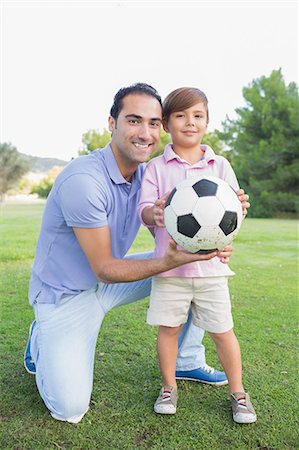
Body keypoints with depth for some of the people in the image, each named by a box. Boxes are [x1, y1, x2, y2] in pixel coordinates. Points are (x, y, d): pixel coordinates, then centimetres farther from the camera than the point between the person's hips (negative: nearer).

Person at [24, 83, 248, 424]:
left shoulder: (147, 174, -5)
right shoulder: (83, 180, -29)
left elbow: (170, 237, -4)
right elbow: (104, 269, -24)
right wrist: (169, 262, -37)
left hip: (108, 279, 7)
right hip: (66, 294, -6)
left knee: (192, 264, 0)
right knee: (70, 408, -14)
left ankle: (187, 361, 15)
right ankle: (41, 343, 18)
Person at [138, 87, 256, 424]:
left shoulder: (220, 165, 6)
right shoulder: (156, 167, 2)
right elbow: (145, 211, -7)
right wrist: (155, 213, -31)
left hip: (210, 265, 1)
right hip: (169, 265, 0)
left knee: (222, 330, 8)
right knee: (168, 327, 9)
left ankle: (237, 392, 28)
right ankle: (169, 387, 31)